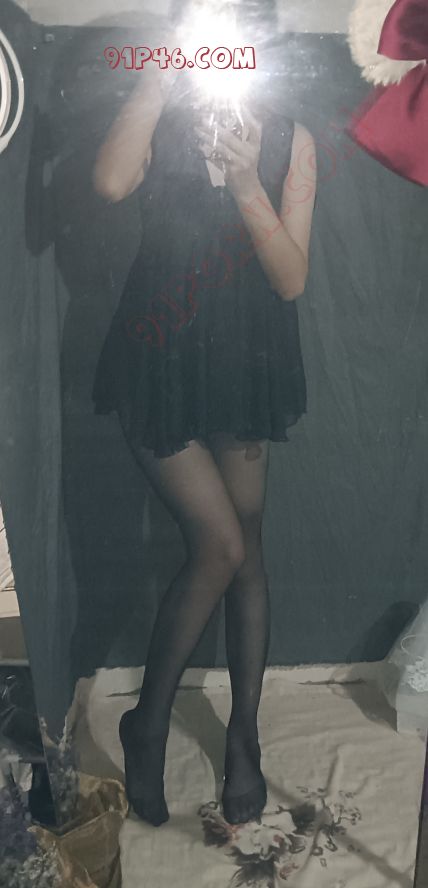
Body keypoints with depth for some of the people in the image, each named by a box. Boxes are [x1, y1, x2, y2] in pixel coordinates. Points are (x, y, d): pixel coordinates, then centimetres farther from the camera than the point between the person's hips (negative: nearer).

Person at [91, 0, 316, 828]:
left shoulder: (289, 139, -2)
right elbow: (110, 183, -28)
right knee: (221, 548, -7)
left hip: (244, 368, 3)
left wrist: (246, 183, -23)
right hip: (160, 366, -2)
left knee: (245, 552, 9)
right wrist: (165, 69, -21)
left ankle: (244, 737, 27)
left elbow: (292, 279, -10)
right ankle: (148, 724, 17)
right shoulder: (162, 125, -4)